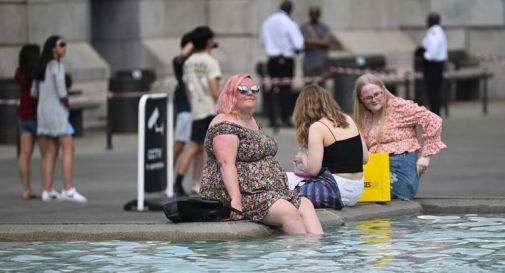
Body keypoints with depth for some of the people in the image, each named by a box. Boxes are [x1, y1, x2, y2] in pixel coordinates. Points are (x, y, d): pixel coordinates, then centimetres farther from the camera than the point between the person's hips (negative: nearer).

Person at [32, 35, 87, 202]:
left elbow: (34, 92, 16)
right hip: (56, 111, -8)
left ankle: (47, 191, 6)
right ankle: (68, 190, -14)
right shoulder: (57, 66, -12)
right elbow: (62, 93, -18)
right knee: (68, 149, -8)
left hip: (42, 111, 8)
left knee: (50, 153, 9)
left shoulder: (42, 67, 13)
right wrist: (67, 103, 1)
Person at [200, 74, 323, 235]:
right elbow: (226, 164, -21)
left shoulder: (253, 122, 21)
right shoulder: (226, 124, -11)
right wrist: (236, 200, -31)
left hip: (267, 192, 10)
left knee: (305, 205, -10)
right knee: (289, 212, -26)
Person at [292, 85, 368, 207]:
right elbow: (364, 158, 13)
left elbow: (312, 169, -13)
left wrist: (302, 158, 7)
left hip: (338, 190, -7)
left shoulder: (317, 127, -9)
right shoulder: (348, 120, 10)